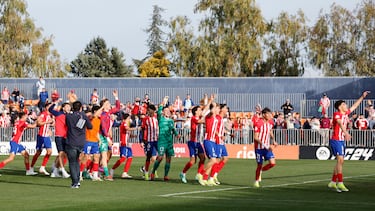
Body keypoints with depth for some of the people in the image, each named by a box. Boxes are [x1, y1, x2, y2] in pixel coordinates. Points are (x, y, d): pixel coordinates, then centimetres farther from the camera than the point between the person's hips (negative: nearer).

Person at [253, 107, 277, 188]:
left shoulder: (270, 122, 3)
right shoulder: (258, 124, -17)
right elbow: (256, 137, -18)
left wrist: (273, 141, 9)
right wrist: (265, 145, -26)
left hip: (267, 147, 5)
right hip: (259, 147, -5)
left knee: (273, 163, -8)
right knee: (259, 165, 1)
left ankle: (261, 170, 20)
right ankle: (256, 181, 22)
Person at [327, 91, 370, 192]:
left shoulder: (345, 113, 12)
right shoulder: (337, 114, -13)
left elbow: (354, 106, 28)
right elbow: (340, 123, -33)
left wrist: (362, 97, 32)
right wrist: (346, 133, -50)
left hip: (342, 141, 9)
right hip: (336, 140, -9)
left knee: (340, 162, 10)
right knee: (340, 160, -16)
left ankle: (333, 182, 18)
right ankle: (340, 183, -19)